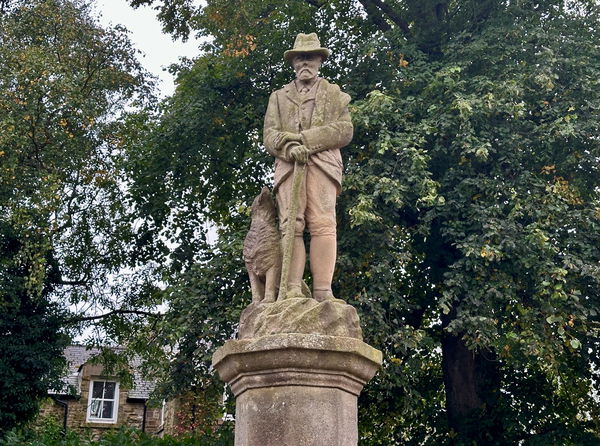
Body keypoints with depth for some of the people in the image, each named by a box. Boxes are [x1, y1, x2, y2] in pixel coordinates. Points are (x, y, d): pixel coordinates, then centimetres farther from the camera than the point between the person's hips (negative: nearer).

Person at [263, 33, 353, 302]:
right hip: (288, 165, 2)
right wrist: (289, 147, -12)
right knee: (291, 225, -12)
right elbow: (270, 135, 12)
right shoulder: (279, 97, 27)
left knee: (323, 224, -15)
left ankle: (323, 290, -21)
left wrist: (304, 138, -5)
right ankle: (292, 289, -19)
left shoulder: (334, 94, 22)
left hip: (322, 164, -1)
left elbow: (345, 130, 6)